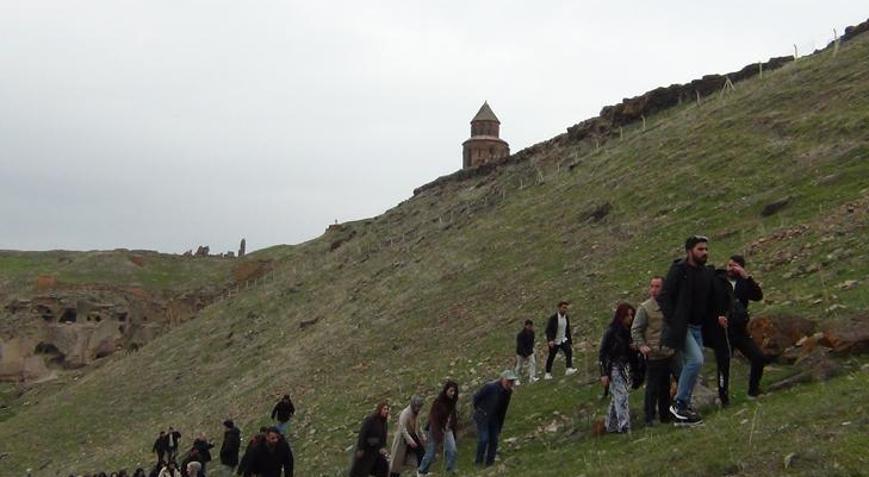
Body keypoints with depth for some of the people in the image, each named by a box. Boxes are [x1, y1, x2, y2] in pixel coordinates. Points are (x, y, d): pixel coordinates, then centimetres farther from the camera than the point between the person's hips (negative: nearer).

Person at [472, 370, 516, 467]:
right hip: (482, 418, -6)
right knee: (484, 439, -13)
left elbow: (503, 410, 9)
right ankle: (478, 461, 2)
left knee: (494, 441, 4)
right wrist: (478, 410, -4)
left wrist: (500, 426, 13)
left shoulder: (508, 391, -3)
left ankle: (489, 462, 15)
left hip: (494, 419, 6)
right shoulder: (490, 387, -25)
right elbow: (476, 397, -14)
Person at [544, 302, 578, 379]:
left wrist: (570, 342, 13)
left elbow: (568, 331, 14)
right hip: (554, 341, -4)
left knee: (569, 351, -20)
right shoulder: (553, 318, -14)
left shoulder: (566, 318, 4)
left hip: (563, 340, 4)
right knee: (551, 357, 4)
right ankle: (548, 373, 19)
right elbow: (548, 330, -18)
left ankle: (569, 369, -28)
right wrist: (550, 340, -32)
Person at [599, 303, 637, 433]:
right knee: (621, 396, -14)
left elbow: (632, 352, 15)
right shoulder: (611, 331, -9)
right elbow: (602, 353, -8)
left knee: (616, 398, 10)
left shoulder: (628, 331, 9)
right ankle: (624, 426, -18)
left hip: (625, 369, 6)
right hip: (614, 368, -6)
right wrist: (604, 374, -13)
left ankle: (611, 425, 19)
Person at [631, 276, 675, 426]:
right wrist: (641, 346, -17)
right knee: (652, 387, -4)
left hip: (669, 354, 5)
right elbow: (635, 330, -6)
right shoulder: (644, 308, -7)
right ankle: (648, 417, 4)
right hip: (653, 355, -5)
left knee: (665, 387, 14)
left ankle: (665, 415, 24)